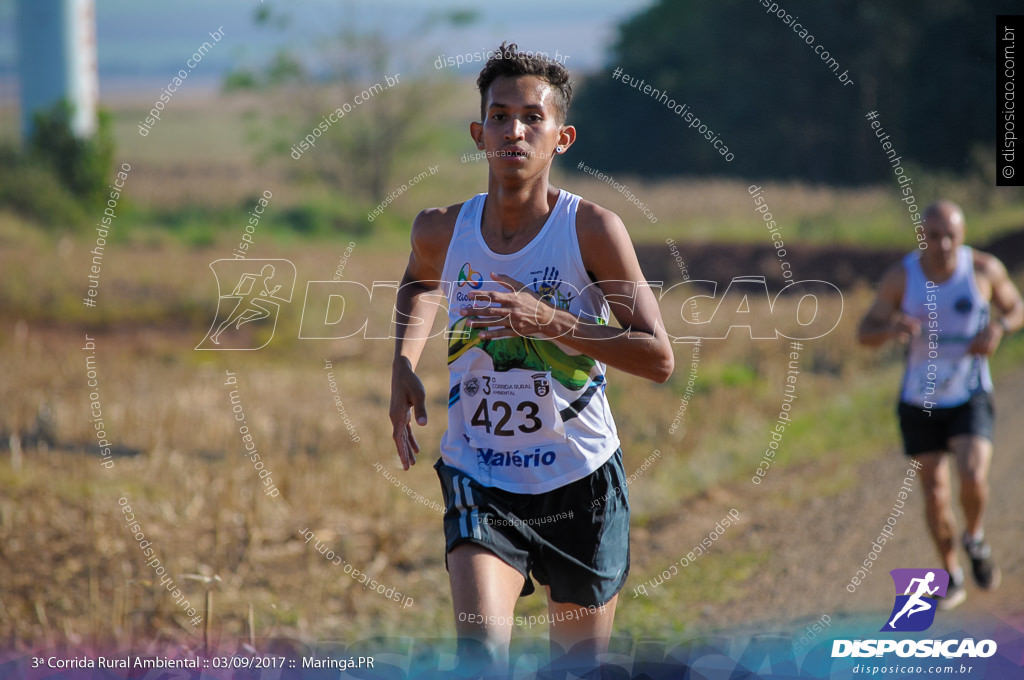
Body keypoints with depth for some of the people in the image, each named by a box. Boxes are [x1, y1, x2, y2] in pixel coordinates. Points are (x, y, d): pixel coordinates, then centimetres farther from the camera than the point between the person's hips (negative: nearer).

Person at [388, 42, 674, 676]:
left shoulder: (592, 230, -13)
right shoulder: (442, 230, -5)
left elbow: (659, 357, -16)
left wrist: (551, 321, -26)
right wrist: (404, 362, 4)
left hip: (580, 480, -1)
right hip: (479, 480, 1)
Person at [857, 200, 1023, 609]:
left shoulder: (984, 269, -10)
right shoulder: (900, 278, -11)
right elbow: (865, 334, -5)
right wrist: (891, 329, -29)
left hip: (971, 396, -1)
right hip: (920, 401, 1)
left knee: (973, 476, -22)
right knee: (935, 494, 4)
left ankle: (975, 539, 10)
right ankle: (952, 577, 25)